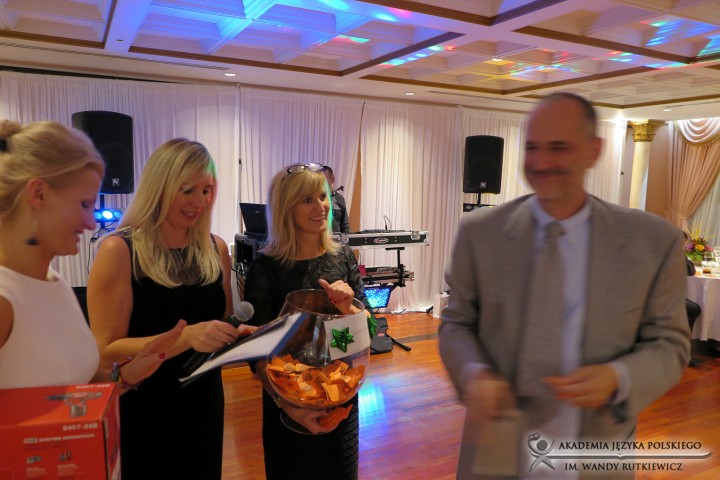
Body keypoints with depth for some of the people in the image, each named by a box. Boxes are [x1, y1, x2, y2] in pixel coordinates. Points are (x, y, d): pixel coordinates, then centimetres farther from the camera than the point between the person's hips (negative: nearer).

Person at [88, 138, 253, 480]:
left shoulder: (216, 249, -1)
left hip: (204, 405, 5)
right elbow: (107, 351, -17)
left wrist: (239, 335, -11)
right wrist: (185, 336, -30)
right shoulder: (119, 250, -16)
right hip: (143, 413, -4)